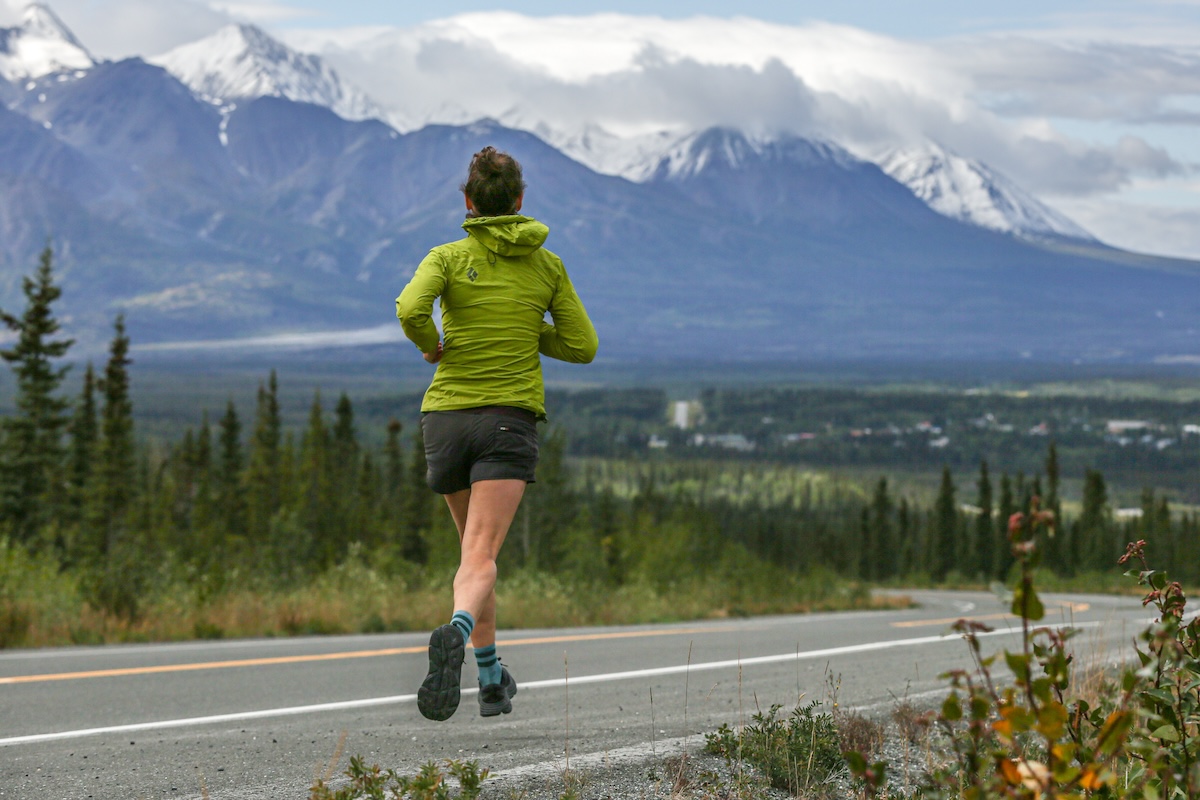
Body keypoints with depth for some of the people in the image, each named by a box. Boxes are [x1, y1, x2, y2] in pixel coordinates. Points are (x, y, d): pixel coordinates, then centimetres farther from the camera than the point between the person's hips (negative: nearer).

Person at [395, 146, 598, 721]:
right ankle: (455, 635, -44)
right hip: (511, 417, -1)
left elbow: (410, 310, -18)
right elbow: (582, 347, 10)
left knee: (473, 548, 20)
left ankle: (491, 677, 25)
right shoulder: (547, 266, 7)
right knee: (480, 558, -13)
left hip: (447, 418, 1)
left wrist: (432, 345, 1)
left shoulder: (449, 258, 1)